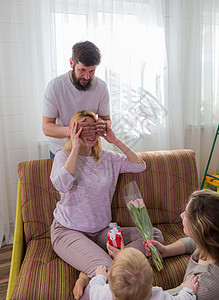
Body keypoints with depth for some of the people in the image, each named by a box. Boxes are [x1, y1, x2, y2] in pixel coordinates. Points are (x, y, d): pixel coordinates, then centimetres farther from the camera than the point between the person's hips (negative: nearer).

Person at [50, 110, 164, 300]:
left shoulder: (107, 157, 10)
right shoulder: (64, 156, -2)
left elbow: (139, 166, 7)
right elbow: (62, 185, -23)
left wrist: (116, 142, 0)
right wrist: (76, 148, -17)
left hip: (101, 231, 6)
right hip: (68, 231, -6)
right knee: (107, 271, -33)